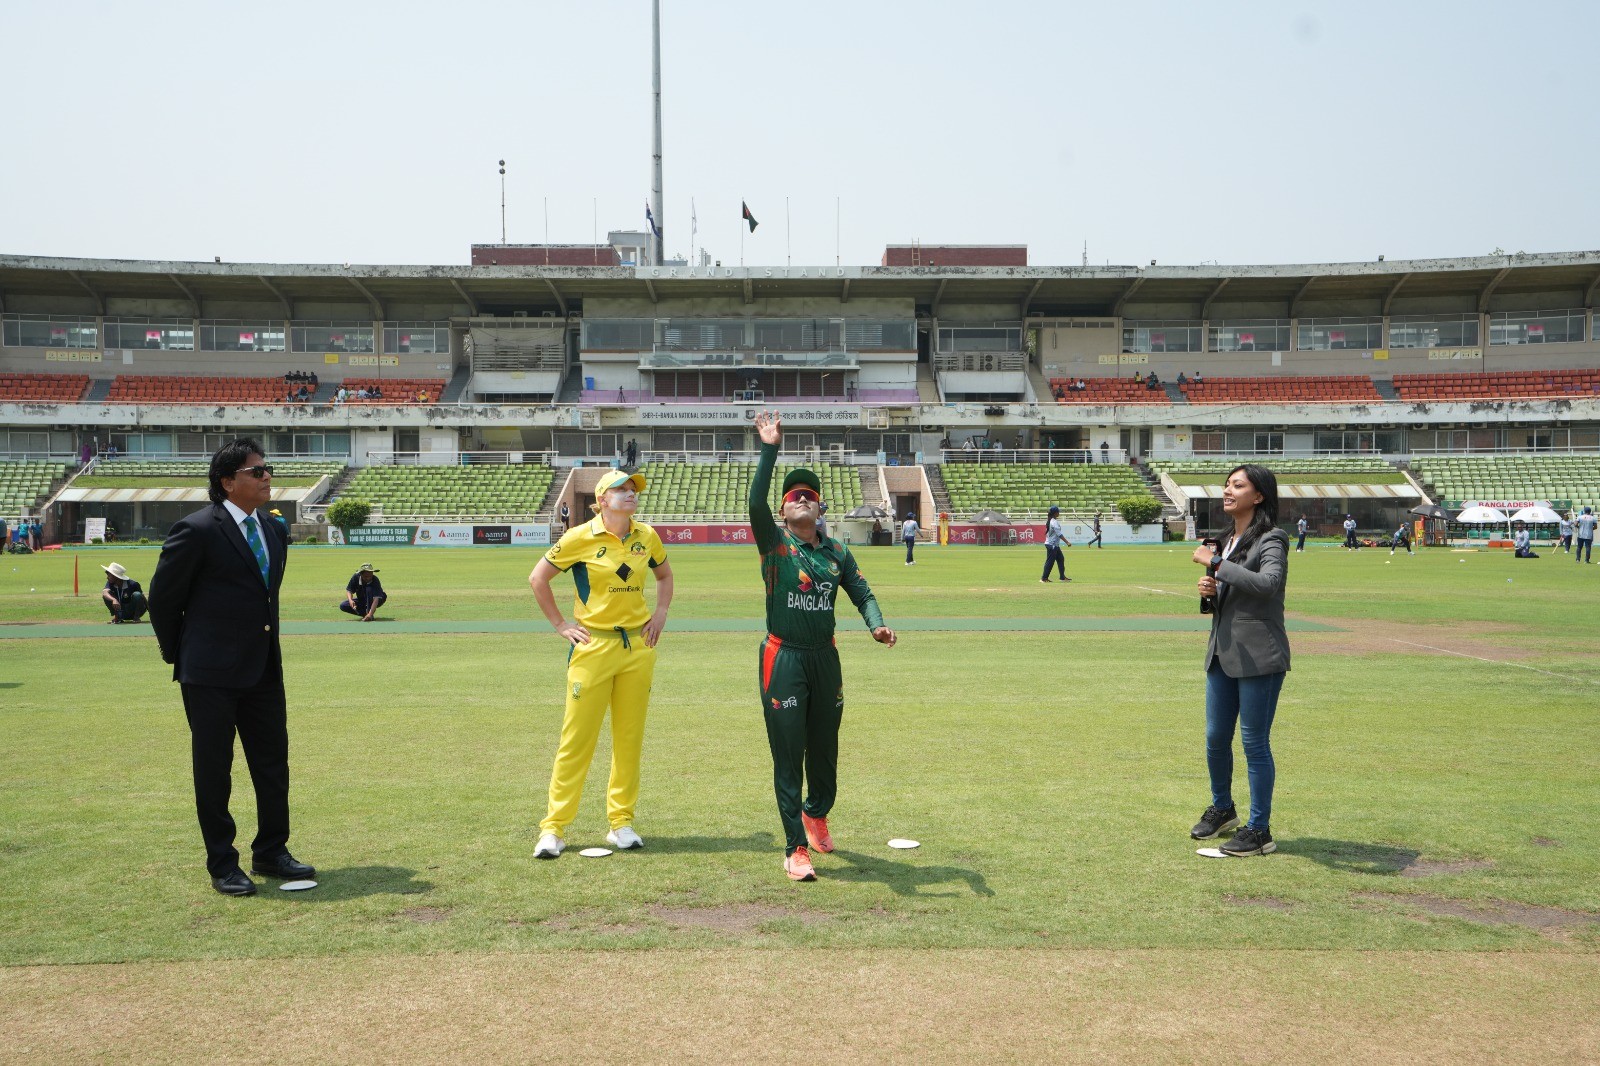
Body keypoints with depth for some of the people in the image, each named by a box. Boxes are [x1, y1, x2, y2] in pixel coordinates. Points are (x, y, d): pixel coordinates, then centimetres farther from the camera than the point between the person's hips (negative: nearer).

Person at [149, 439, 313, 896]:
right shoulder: (197, 530, -12)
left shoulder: (274, 531, 9)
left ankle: (271, 854, 26)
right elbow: (163, 597, -4)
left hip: (264, 668, 7)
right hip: (211, 674, -7)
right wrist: (178, 654, 3)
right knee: (214, 771, 5)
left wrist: (265, 647, 15)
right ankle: (222, 866, 17)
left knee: (273, 764, 12)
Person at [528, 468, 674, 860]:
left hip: (638, 646, 4)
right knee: (577, 737, -3)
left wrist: (660, 614, 10)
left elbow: (665, 574, 24)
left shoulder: (647, 537, 5)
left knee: (630, 738, 7)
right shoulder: (580, 538, -7)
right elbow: (538, 578, 1)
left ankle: (621, 823, 18)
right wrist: (560, 625, -1)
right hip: (594, 646, -4)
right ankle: (554, 828, 6)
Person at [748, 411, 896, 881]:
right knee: (787, 757, -1)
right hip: (783, 660, -4)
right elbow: (755, 503, -19)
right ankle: (796, 849, 6)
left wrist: (877, 625, -16)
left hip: (826, 658, 4)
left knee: (825, 750, 16)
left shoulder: (837, 552, 9)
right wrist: (769, 450, -24)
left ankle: (816, 814, 44)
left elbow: (862, 592, 5)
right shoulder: (774, 543, -2)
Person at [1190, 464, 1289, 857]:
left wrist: (1216, 563, -26)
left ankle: (1260, 831, 9)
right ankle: (1222, 809, 35)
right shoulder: (1224, 539, 14)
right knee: (1216, 738, 15)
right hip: (1222, 652, 8)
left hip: (1258, 657, -8)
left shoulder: (1271, 540, -11)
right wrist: (1208, 589, 1)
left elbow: (1268, 583, -30)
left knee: (1254, 743, -2)